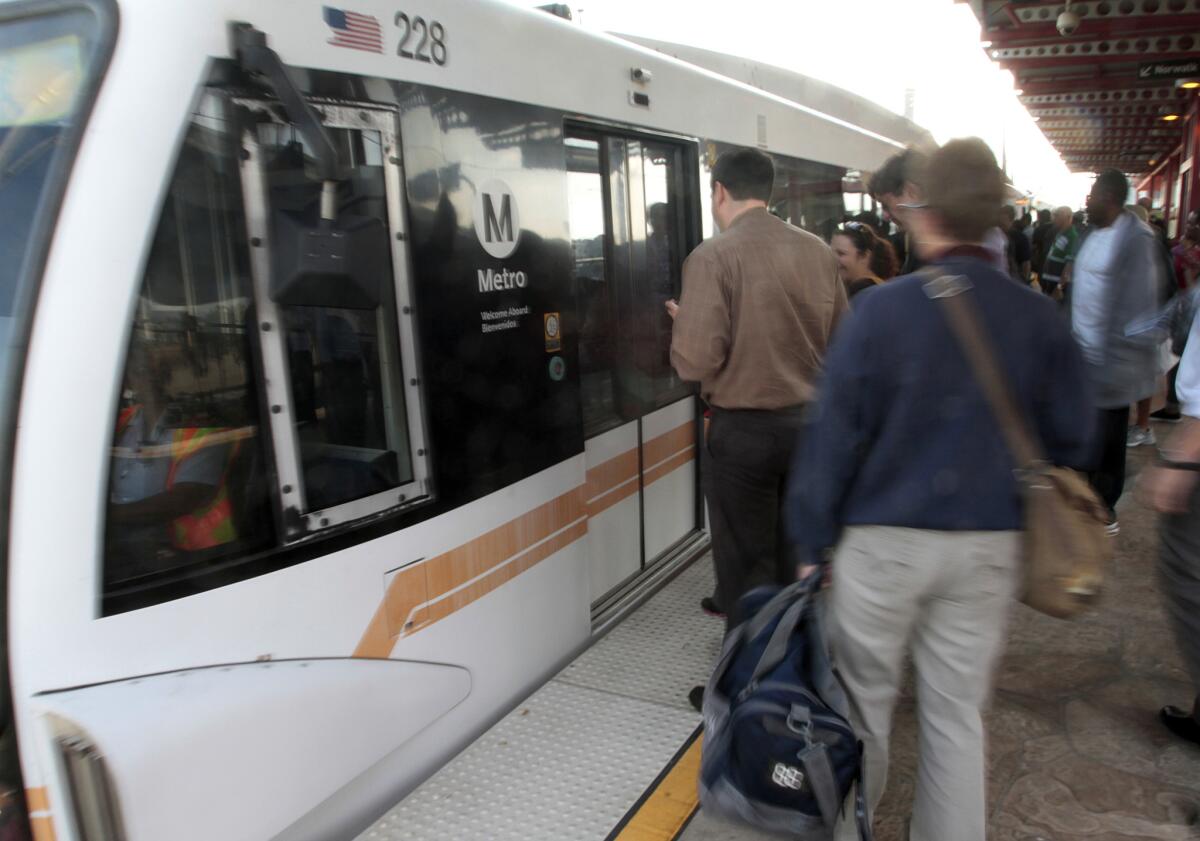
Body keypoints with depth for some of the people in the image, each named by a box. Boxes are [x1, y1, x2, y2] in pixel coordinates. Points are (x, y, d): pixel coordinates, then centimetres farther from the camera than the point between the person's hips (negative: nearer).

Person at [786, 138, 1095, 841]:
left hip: (884, 539, -2)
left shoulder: (881, 311, -13)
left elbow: (834, 436, -11)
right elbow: (1071, 443, 5)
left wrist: (813, 542, -2)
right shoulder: (1041, 320, -2)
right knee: (959, 713, 16)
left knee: (864, 699, 16)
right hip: (989, 545, 3)